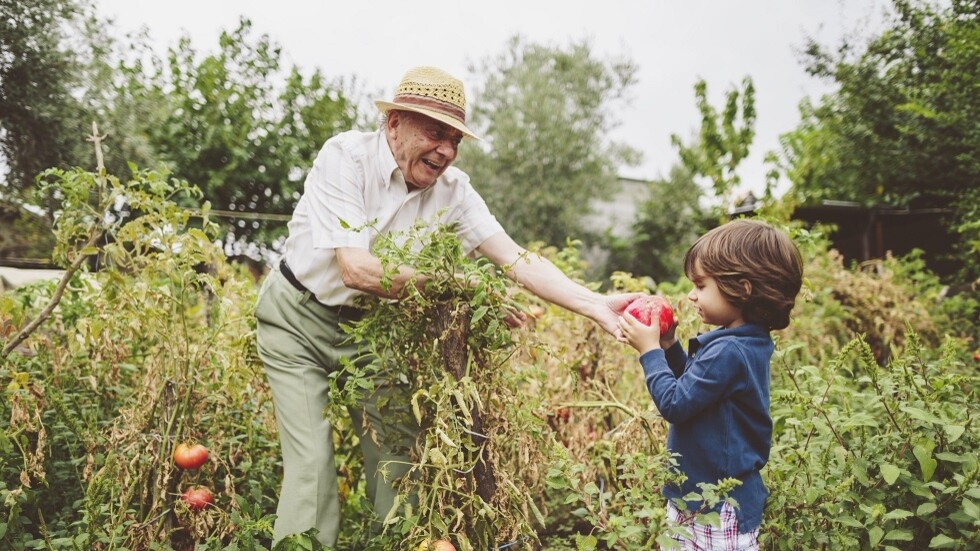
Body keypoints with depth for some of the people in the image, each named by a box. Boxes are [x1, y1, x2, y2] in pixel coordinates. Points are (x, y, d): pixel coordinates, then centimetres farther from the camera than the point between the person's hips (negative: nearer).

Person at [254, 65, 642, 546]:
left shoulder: (451, 189, -10)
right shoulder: (345, 157, -23)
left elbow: (516, 259, -16)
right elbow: (355, 270, -32)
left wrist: (595, 305, -29)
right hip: (298, 320, -3)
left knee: (399, 452, 1)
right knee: (312, 463, -9)